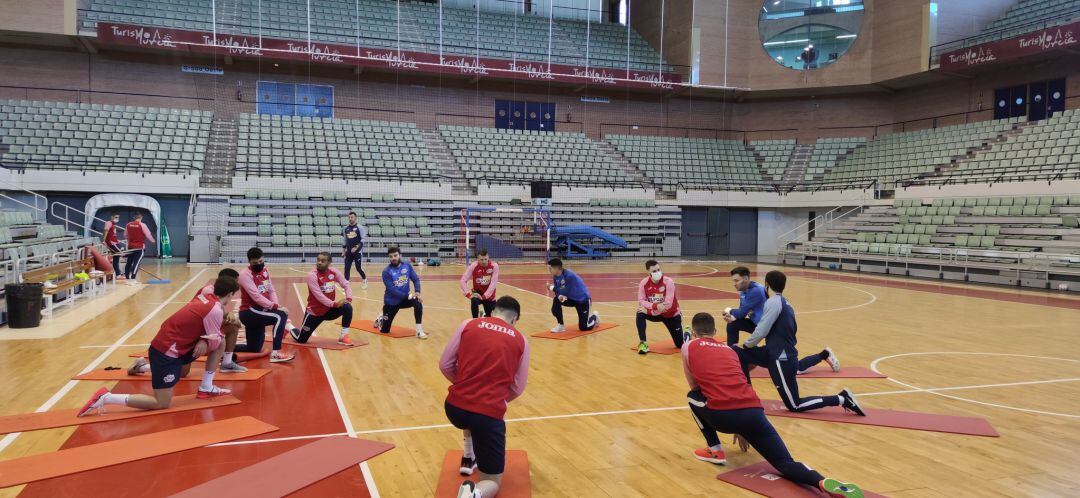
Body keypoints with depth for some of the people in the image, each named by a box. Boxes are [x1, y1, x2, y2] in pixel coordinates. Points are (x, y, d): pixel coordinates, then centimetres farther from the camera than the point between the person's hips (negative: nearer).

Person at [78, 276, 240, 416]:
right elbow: (214, 342, -12)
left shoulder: (206, 298, 5)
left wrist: (204, 340, -6)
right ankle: (105, 398, -7)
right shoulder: (215, 310, -20)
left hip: (171, 346, 9)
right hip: (166, 352, -9)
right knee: (162, 404, -4)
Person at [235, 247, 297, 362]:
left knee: (254, 349, 15)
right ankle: (276, 353, -29)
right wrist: (275, 307, -29)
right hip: (249, 312, -9)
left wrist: (277, 306, -9)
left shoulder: (264, 270, 9)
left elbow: (271, 291, 9)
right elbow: (256, 297, -25)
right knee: (280, 316, -30)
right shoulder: (245, 274, -16)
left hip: (259, 312, 9)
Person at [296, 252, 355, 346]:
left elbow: (346, 285, 0)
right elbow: (318, 295, -25)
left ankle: (343, 337, -12)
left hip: (330, 309, 4)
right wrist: (334, 304, -32)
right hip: (315, 311, -4)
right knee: (301, 340, 1)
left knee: (347, 307, -24)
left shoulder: (334, 272, -3)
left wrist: (349, 298, -19)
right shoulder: (312, 275, -19)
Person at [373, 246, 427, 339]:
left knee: (418, 302, -31)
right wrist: (407, 296, -32)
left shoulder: (407, 265, -5)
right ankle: (381, 319, 41)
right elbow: (391, 290, -23)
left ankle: (419, 330, -22)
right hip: (391, 302, -2)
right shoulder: (386, 271, -17)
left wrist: (417, 292, -24)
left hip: (405, 298, 2)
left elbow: (416, 279, -4)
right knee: (385, 330, 4)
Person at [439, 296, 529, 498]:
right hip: (489, 414, -3)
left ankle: (469, 459, 45)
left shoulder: (468, 325, 6)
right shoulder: (520, 340, 7)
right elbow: (518, 388, 11)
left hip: (454, 407, 3)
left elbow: (444, 365, 8)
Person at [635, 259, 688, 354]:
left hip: (671, 314, -2)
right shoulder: (644, 283, -15)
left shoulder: (668, 282, -25)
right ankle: (643, 343, -19)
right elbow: (641, 301, -21)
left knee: (681, 345, 1)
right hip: (655, 313, 2)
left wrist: (649, 310, -32)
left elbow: (668, 304, -30)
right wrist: (656, 306, -37)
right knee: (640, 314, -29)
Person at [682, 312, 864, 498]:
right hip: (753, 412, 4)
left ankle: (715, 451, 24)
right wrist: (740, 430, 49)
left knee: (693, 397, 28)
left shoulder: (688, 347, 17)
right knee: (786, 463, 3)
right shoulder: (729, 349, 31)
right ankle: (824, 482, -28)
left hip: (723, 416, -4)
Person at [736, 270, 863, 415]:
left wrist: (746, 345, -1)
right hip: (780, 354, 9)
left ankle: (841, 399, -2)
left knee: (794, 406, 1)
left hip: (781, 360, -9)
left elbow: (761, 332, -20)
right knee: (739, 354, 8)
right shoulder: (785, 303, 11)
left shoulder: (773, 302, -16)